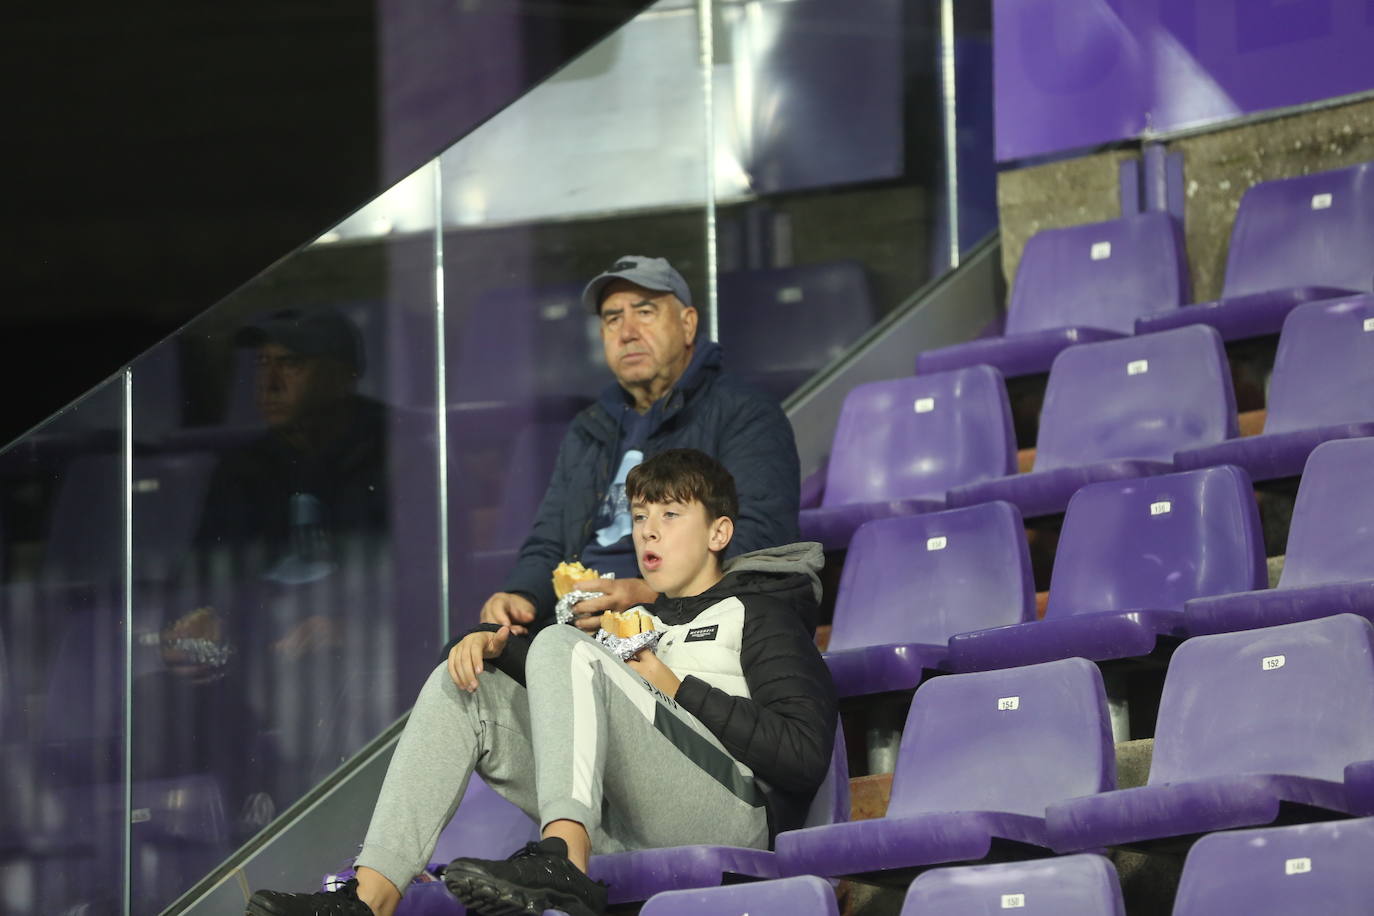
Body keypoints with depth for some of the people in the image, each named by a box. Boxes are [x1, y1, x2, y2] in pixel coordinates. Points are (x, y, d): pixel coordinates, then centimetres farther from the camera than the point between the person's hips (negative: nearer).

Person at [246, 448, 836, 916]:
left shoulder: (758, 613, 12)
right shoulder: (638, 619, 33)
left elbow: (807, 755, -4)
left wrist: (679, 689, -2)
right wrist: (493, 641, 6)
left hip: (729, 813, -7)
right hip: (623, 831, 7)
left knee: (560, 648, -20)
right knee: (462, 687, 3)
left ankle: (561, 868, -44)